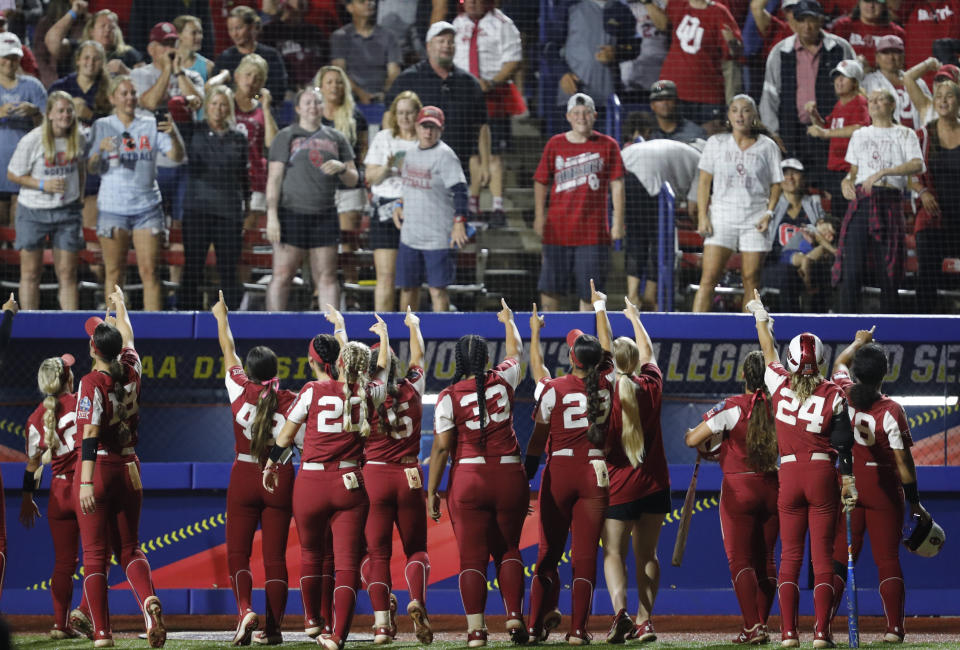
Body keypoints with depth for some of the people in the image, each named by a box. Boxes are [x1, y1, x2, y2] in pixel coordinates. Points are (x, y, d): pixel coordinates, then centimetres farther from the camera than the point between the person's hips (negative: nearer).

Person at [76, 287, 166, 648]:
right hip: (129, 469, 5)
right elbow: (128, 338, 25)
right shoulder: (132, 373, 3)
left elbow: (90, 435, -21)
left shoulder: (92, 383, -14)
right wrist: (120, 305, 43)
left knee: (94, 554, 1)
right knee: (130, 549, 13)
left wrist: (86, 482, -25)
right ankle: (149, 600, -17)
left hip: (98, 468, -5)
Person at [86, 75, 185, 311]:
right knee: (115, 272, 1)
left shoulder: (151, 125, 7)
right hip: (112, 208, -1)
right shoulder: (102, 126, 5)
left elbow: (177, 157, -1)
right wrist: (100, 150, -21)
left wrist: (174, 136, -20)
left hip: (146, 206, 1)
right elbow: (91, 168, 0)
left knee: (149, 270, -4)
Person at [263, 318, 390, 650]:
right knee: (346, 560, -2)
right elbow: (383, 370, 24)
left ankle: (312, 621, 32)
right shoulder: (367, 393, 0)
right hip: (350, 483, 1)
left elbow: (286, 434, 7)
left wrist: (272, 464, 25)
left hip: (311, 483, -1)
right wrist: (383, 336, 43)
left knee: (310, 552, 19)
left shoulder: (313, 391, -5)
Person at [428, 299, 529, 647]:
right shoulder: (503, 380, 2)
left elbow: (441, 447, -6)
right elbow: (516, 353, 25)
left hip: (468, 478, -2)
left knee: (472, 555, 0)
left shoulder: (450, 396, -5)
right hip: (509, 475, 2)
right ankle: (514, 616, 5)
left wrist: (432, 490, 1)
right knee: (508, 549, 16)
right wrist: (508, 320, 44)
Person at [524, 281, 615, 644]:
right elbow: (607, 346, 16)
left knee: (548, 552, 9)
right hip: (595, 472, 1)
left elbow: (538, 437, -2)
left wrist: (527, 473, 11)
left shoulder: (554, 389, -7)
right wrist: (600, 306, 30)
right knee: (585, 554, 1)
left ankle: (537, 624, 9)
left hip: (558, 471, -1)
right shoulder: (607, 383, -1)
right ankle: (578, 628, -2)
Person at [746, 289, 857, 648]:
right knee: (823, 555, 0)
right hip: (823, 474, -1)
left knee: (790, 555, 6)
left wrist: (760, 315, 34)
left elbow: (769, 352, 18)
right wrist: (849, 483, 3)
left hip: (790, 473, 1)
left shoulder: (781, 385, 0)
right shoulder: (833, 395, -5)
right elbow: (844, 443, -5)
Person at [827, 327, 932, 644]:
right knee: (887, 559, 2)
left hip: (848, 484, 3)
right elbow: (903, 461, -12)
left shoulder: (844, 396, -5)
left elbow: (840, 364, 20)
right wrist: (914, 502, -3)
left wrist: (858, 343, 39)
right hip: (884, 487, -3)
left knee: (839, 556, 6)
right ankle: (894, 627, -3)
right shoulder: (891, 410, -15)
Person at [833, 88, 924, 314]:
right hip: (860, 201, 2)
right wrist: (847, 181, 4)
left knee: (888, 273, -4)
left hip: (890, 202, -2)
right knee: (850, 270, -9)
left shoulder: (904, 135, 10)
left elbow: (917, 165, -7)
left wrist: (883, 172, -18)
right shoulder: (860, 135, 22)